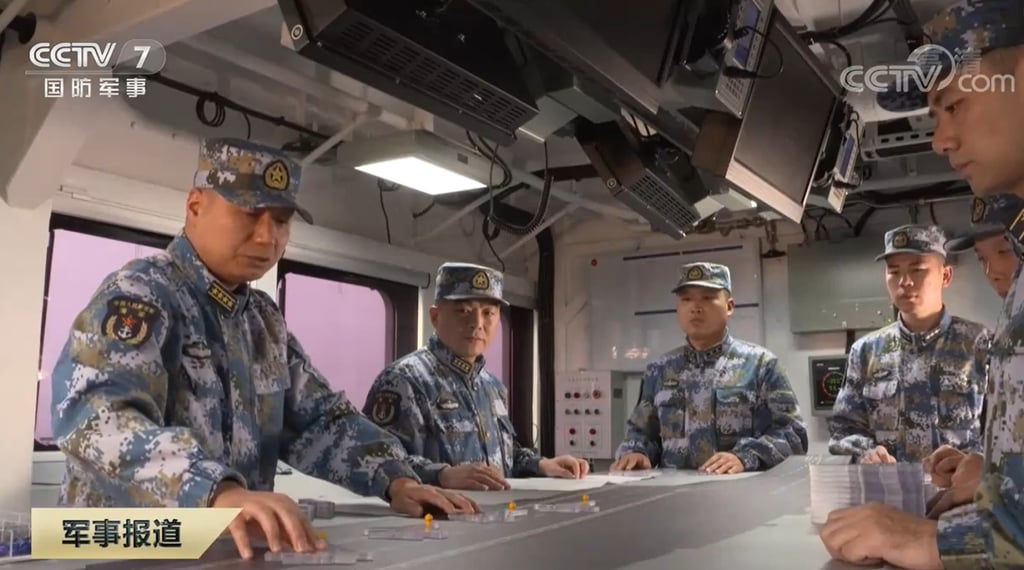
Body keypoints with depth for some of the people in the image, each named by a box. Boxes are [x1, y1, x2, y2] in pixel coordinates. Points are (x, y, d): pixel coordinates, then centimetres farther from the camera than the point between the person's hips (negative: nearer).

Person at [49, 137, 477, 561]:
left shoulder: (265, 318, 12)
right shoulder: (140, 293, -10)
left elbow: (318, 418, 15)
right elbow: (96, 414, -26)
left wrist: (395, 480, -1)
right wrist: (220, 492, -41)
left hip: (230, 549, 5)